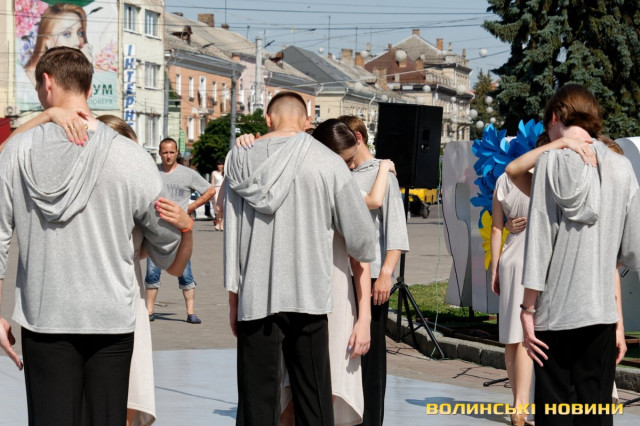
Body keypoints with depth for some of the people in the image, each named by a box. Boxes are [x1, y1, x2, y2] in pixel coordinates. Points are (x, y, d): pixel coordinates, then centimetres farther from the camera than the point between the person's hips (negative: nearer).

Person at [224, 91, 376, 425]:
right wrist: (361, 259, 25)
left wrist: (233, 296, 7)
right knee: (313, 398, 8)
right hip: (308, 296, -1)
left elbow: (232, 233, 1)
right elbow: (358, 231, 2)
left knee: (257, 398, 4)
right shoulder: (327, 162, -2)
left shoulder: (240, 159, 3)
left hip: (256, 296, 1)